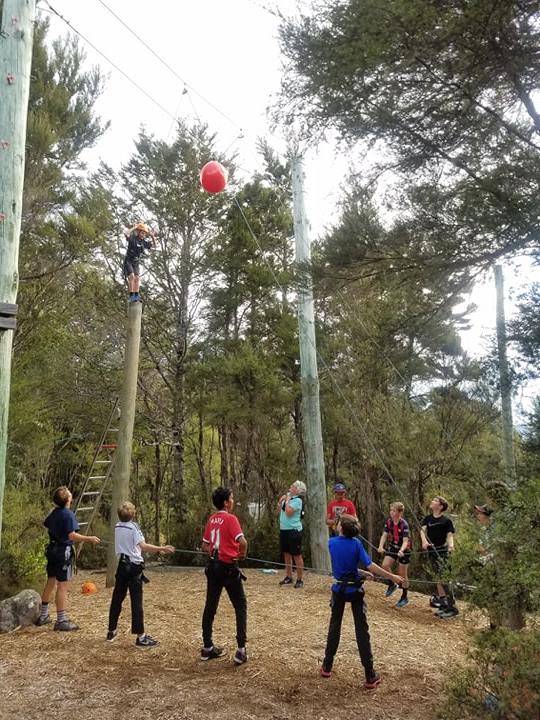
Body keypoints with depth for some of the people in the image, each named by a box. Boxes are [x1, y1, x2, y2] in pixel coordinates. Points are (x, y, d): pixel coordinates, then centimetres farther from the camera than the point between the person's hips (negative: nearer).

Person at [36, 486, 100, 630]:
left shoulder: (53, 513, 7)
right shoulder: (68, 514, -18)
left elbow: (47, 525, 26)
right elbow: (72, 535, -24)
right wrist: (89, 539, -18)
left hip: (52, 549, 9)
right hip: (64, 551, -9)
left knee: (50, 583, 19)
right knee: (62, 586, -3)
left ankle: (43, 616, 29)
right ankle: (61, 621, 2)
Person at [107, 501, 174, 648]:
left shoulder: (117, 527, 8)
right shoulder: (133, 527, -12)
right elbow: (143, 546, -23)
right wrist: (162, 548, -26)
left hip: (122, 565, 7)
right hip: (134, 566, -6)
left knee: (117, 599, 15)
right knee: (136, 601, -6)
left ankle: (112, 631, 25)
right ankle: (140, 637, -5)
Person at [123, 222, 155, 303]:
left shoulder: (144, 242, 4)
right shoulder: (133, 238, -13)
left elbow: (153, 245, 16)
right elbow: (127, 235, -35)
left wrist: (152, 237, 0)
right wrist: (134, 227, -27)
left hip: (136, 263, 6)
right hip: (128, 261, -6)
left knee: (137, 278, -5)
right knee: (131, 277, -20)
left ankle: (136, 296, -4)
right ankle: (131, 296, -22)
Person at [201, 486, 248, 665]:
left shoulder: (211, 519, 7)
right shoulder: (230, 518, -15)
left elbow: (205, 544, 14)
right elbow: (242, 541, -25)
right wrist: (242, 554, -8)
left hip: (213, 566, 7)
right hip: (228, 567, -7)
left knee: (210, 606, 13)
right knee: (241, 606, 5)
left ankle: (207, 647, 22)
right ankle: (241, 650, 0)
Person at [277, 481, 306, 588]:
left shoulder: (297, 500, -13)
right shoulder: (287, 497, 9)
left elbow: (288, 512, -24)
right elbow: (279, 511, 14)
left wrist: (287, 501, -13)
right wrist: (280, 501, 0)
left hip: (294, 530, -8)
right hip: (284, 529, 8)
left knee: (297, 555, -2)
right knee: (286, 553, 15)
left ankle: (300, 579, 3)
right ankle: (288, 577, 25)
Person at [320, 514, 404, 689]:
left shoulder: (332, 543, -6)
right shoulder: (356, 543, -13)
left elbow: (343, 564, 5)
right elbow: (370, 565, -19)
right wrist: (392, 576, -15)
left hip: (339, 590, 2)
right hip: (355, 590, -2)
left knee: (334, 626, 18)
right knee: (362, 631, 3)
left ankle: (327, 667, 25)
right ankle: (370, 677, 5)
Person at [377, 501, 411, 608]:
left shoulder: (404, 524, -25)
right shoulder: (388, 521, -10)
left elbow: (405, 541, -30)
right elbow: (384, 535, -13)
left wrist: (401, 550, -49)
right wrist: (381, 546, -31)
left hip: (403, 550, -4)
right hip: (393, 547, 4)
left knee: (402, 574, 3)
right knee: (385, 565, -16)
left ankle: (404, 598, 20)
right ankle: (392, 584, 12)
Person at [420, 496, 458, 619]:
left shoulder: (446, 521, -6)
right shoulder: (428, 518, 9)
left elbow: (450, 535, -11)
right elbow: (422, 530, -4)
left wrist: (451, 545, -32)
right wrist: (424, 541, -25)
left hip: (442, 551, -6)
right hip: (431, 551, 6)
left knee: (443, 578, -12)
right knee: (438, 577, 15)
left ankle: (452, 607, -9)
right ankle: (443, 602, 27)